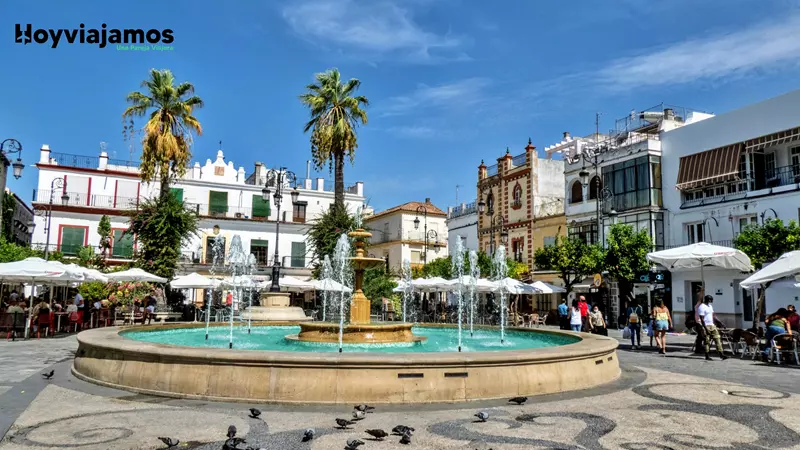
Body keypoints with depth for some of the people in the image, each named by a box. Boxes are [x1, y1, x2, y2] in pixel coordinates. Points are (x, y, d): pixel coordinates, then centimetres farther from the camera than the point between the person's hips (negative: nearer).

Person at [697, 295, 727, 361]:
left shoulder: (710, 306, 14)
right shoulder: (702, 307, -14)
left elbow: (712, 316, 19)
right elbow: (702, 319, -17)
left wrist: (714, 325, 12)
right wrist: (706, 329, -20)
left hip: (712, 326, 8)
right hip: (706, 326, -8)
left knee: (718, 339, 2)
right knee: (707, 341, -1)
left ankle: (721, 354, 2)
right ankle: (707, 356, 7)